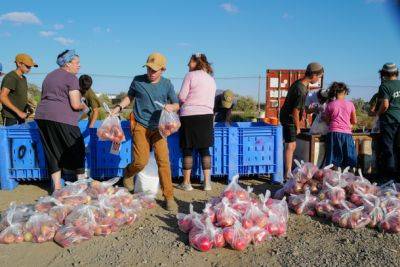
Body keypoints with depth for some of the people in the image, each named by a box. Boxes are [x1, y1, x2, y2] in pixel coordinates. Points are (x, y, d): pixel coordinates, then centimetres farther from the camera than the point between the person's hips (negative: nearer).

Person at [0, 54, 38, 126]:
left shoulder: (23, 78, 13)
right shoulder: (10, 77, -14)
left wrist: (27, 107, 3)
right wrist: (18, 112, -25)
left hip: (20, 117, 8)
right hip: (10, 118, -8)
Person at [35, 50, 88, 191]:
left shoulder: (49, 76, 22)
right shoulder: (71, 78, -5)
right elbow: (75, 105, -13)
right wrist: (83, 106, 9)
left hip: (42, 116, 8)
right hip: (61, 118, -8)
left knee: (53, 153, 11)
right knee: (76, 149, 6)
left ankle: (57, 187, 13)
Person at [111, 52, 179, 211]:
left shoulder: (166, 84, 4)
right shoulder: (138, 81, 2)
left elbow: (176, 105, 11)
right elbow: (130, 97, 18)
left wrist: (171, 107, -12)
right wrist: (119, 107, 2)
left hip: (158, 128, 1)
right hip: (141, 126, -1)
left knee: (163, 161, -8)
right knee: (141, 161, -9)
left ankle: (169, 197, 2)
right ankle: (128, 173, 28)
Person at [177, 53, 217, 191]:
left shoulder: (190, 75, -1)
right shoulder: (212, 79, 16)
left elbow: (181, 97, -6)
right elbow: (211, 101, 17)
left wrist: (183, 103, 14)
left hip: (189, 115, -4)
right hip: (207, 116, 5)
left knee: (187, 150, 4)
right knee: (204, 149, 10)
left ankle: (186, 183, 11)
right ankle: (207, 183, 10)